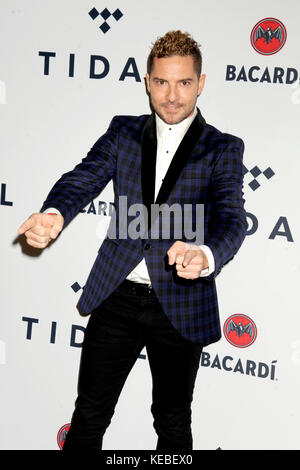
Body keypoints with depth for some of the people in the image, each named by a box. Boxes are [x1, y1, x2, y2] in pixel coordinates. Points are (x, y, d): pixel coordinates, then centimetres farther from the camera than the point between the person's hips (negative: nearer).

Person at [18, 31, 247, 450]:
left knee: (173, 422, 16)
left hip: (180, 306, -1)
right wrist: (54, 214, -31)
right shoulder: (123, 133, 6)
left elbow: (232, 218, -15)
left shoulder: (223, 149, -2)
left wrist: (205, 255, -39)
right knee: (90, 413, 11)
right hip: (116, 295, 2)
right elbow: (82, 180, -6)